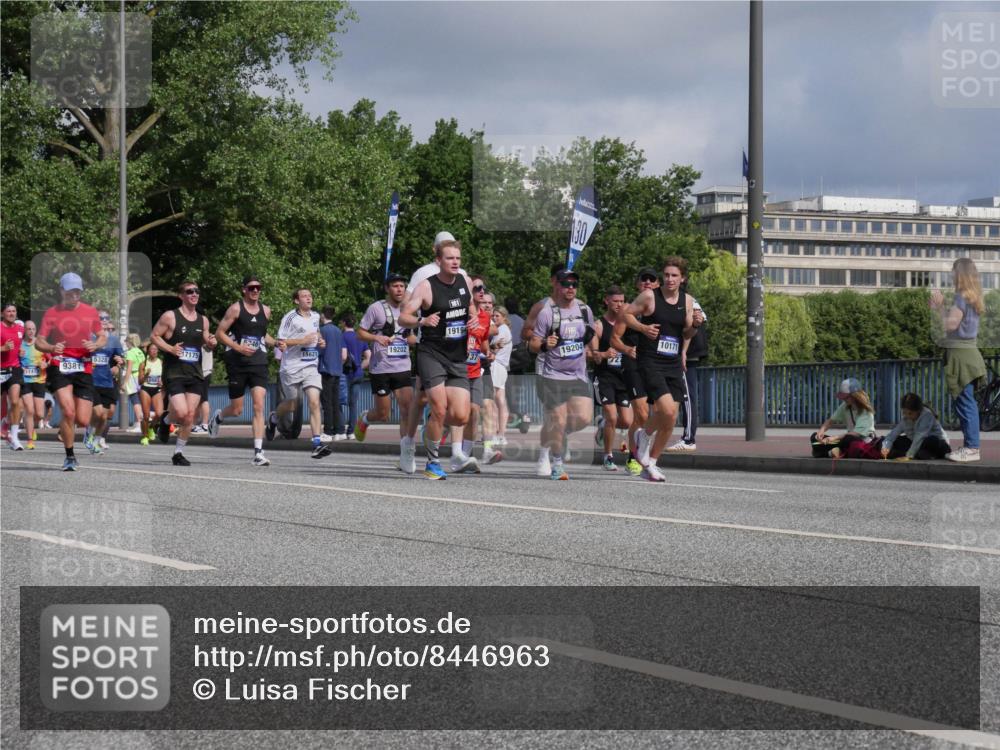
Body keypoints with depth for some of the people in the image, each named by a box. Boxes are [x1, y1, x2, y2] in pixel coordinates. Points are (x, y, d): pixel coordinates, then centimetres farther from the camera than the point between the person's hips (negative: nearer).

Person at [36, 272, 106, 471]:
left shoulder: (90, 312, 8)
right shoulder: (52, 313, 2)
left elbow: (103, 336, 15)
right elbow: (39, 341, 1)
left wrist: (95, 345, -8)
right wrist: (51, 348, -21)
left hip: (84, 369, 2)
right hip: (59, 368, -2)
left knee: (83, 421, -3)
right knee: (68, 412, -20)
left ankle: (64, 426, 34)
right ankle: (70, 457, -4)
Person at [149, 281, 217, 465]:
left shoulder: (203, 320, 11)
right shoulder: (170, 316, -3)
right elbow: (154, 336, -1)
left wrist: (211, 344, -1)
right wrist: (170, 348, -16)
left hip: (195, 374, 5)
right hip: (174, 372, -5)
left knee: (190, 416, -1)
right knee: (181, 413, -18)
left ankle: (178, 453, 12)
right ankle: (166, 421, 17)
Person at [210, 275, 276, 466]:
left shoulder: (265, 310, 11)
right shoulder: (235, 309, -4)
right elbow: (219, 333, -4)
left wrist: (276, 343, 9)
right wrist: (238, 347, -17)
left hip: (258, 362, 3)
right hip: (237, 363, -3)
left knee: (259, 406, -13)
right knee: (237, 410, 6)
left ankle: (258, 452, -16)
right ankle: (218, 416, 43)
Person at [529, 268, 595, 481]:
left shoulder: (584, 310, 7)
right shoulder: (546, 312, -8)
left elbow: (591, 334, 26)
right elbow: (533, 344, -7)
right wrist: (545, 345, -26)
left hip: (579, 375, 4)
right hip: (554, 376, -4)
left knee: (584, 417, -9)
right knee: (558, 420, -7)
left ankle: (559, 433, 22)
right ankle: (557, 464, 9)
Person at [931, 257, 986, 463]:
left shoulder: (962, 297, -13)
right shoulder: (973, 297, 14)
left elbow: (951, 324, -17)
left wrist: (940, 306, -5)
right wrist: (940, 308, 11)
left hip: (960, 354, -10)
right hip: (967, 353, 10)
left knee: (964, 402, -8)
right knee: (965, 402, 13)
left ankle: (971, 448, -7)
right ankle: (970, 445, 18)